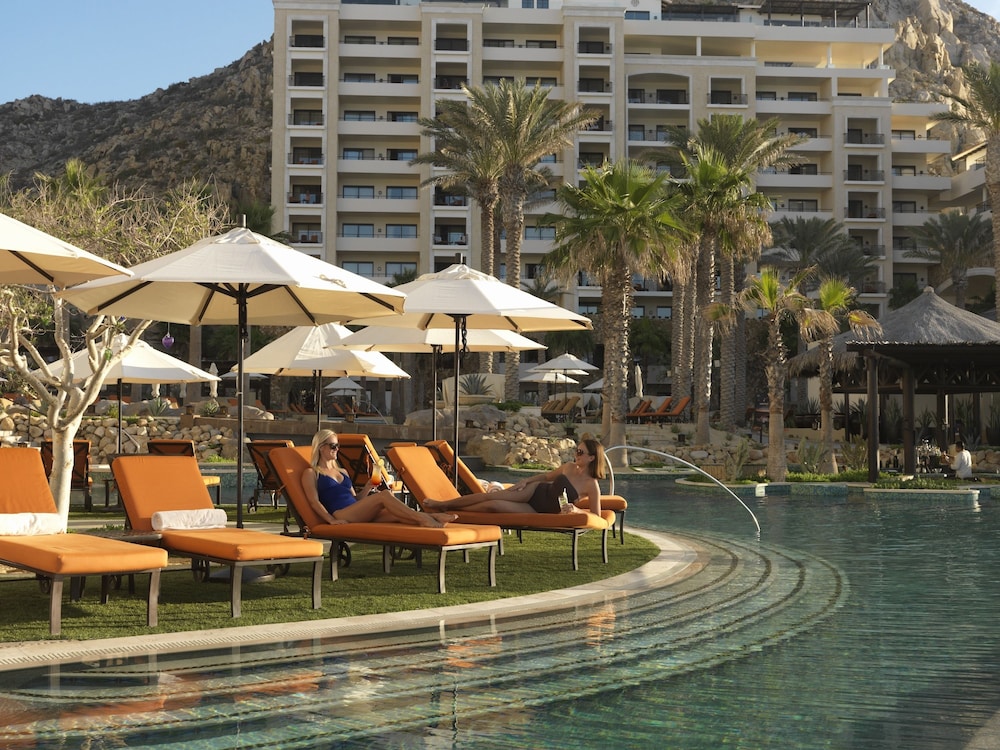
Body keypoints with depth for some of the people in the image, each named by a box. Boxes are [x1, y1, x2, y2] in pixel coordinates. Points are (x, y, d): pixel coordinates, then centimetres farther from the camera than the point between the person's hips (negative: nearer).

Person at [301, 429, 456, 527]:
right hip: (340, 514, -7)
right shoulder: (311, 473, 11)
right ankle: (423, 518, -35)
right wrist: (332, 520, -17)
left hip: (360, 515, 7)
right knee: (384, 495, -28)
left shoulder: (342, 472, 32)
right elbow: (314, 501, -3)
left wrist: (367, 488, 7)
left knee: (397, 514, -23)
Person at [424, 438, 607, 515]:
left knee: (493, 505, -17)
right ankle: (444, 504, 5)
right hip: (535, 491, 4)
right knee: (490, 496, -10)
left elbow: (596, 516, -15)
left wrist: (576, 510, -28)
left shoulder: (592, 486, -17)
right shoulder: (569, 466, 0)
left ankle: (447, 509, 1)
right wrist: (526, 480, 3)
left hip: (538, 511, -4)